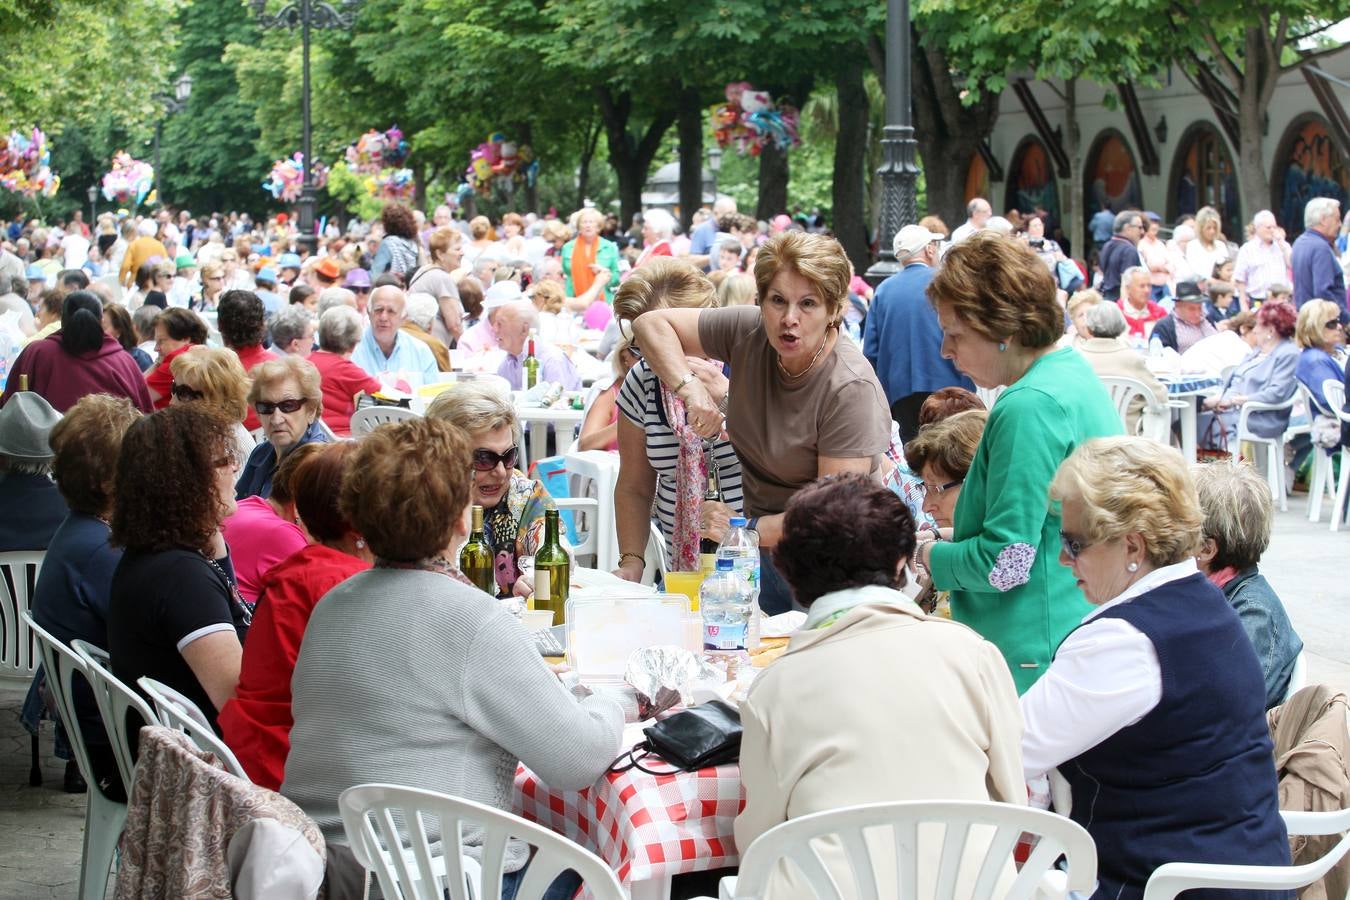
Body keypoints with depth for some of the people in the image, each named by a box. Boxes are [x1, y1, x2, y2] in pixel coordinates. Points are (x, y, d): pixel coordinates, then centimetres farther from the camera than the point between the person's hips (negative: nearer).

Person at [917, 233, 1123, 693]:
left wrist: (924, 554, -5)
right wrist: (957, 536, 15)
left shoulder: (1030, 407, -18)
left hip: (1036, 659, -10)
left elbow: (1004, 565, -20)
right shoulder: (1077, 375, 13)